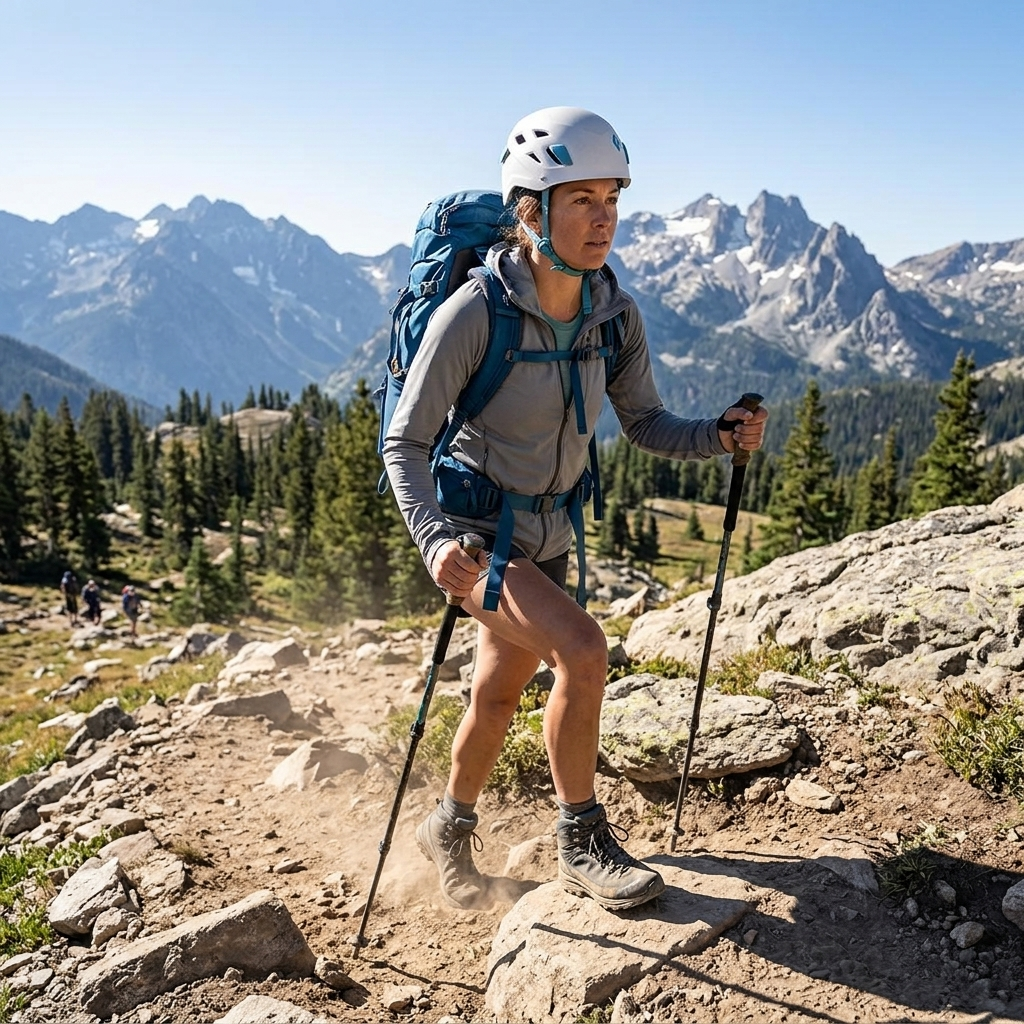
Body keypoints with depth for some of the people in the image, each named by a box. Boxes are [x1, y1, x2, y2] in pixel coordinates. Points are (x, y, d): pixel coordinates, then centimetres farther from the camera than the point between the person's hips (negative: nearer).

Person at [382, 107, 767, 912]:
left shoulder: (614, 310, -8)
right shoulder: (476, 311, -23)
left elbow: (646, 424, 0)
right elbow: (406, 443, -20)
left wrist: (721, 436, -19)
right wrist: (434, 541, -35)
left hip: (547, 535, 6)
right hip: (474, 533, -6)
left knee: (499, 698, 18)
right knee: (583, 648, -25)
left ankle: (451, 831, 44)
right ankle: (583, 844, 0)